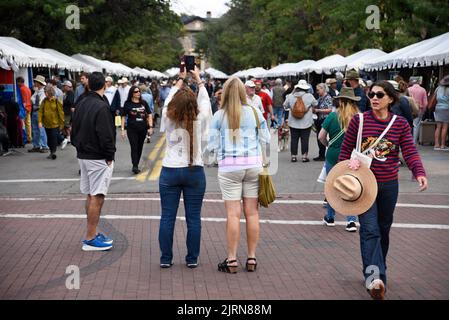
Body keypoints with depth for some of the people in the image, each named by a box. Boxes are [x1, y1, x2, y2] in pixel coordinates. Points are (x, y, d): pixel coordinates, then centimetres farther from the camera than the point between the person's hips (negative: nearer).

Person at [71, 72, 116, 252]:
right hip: (98, 158, -9)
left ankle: (92, 233, 22)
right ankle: (90, 239, -2)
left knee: (91, 196, 15)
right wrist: (110, 156, -10)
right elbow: (105, 135, -20)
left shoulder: (81, 104, 9)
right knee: (97, 197, -4)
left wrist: (79, 148, 18)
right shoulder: (101, 106, -17)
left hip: (83, 155, 9)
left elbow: (74, 130, 15)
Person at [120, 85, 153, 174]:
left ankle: (136, 165, 21)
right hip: (132, 129, -3)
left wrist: (150, 127, -1)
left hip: (143, 129, 3)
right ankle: (135, 166, -11)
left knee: (140, 148, 9)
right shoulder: (128, 104, -2)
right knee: (134, 147, -9)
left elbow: (149, 115, 8)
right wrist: (123, 129, -4)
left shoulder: (144, 103, 4)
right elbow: (123, 117, 1)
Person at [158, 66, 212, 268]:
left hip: (170, 171, 1)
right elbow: (205, 102, 11)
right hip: (194, 172, -1)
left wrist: (180, 80, 26)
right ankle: (192, 259, 11)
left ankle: (166, 259, 11)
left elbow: (168, 100, 14)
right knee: (193, 218, 6)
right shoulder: (199, 120, -8)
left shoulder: (168, 119, -6)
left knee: (167, 217, 6)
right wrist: (198, 80, 24)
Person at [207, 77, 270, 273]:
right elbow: (266, 140, 7)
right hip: (254, 165, 2)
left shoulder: (219, 116, -2)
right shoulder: (255, 113, 2)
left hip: (229, 167, -2)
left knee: (233, 214, 1)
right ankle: (251, 258, 14)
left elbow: (212, 146, 0)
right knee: (252, 213, 7)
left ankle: (232, 260, 5)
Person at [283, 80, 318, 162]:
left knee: (294, 139, 8)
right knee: (305, 139, 4)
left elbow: (285, 106, 9)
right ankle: (304, 156, 6)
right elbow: (315, 104, 8)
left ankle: (294, 156, 10)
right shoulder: (309, 96, -8)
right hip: (306, 123, -2)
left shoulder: (290, 96, -4)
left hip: (293, 122, 2)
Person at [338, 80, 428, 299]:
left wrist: (419, 173, -24)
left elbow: (410, 152, -6)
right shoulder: (359, 120, -4)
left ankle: (378, 271, 33)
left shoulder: (400, 124, 1)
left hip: (389, 184, 3)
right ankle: (375, 278, -24)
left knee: (383, 230, 15)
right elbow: (346, 150, 3)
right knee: (370, 230, -14)